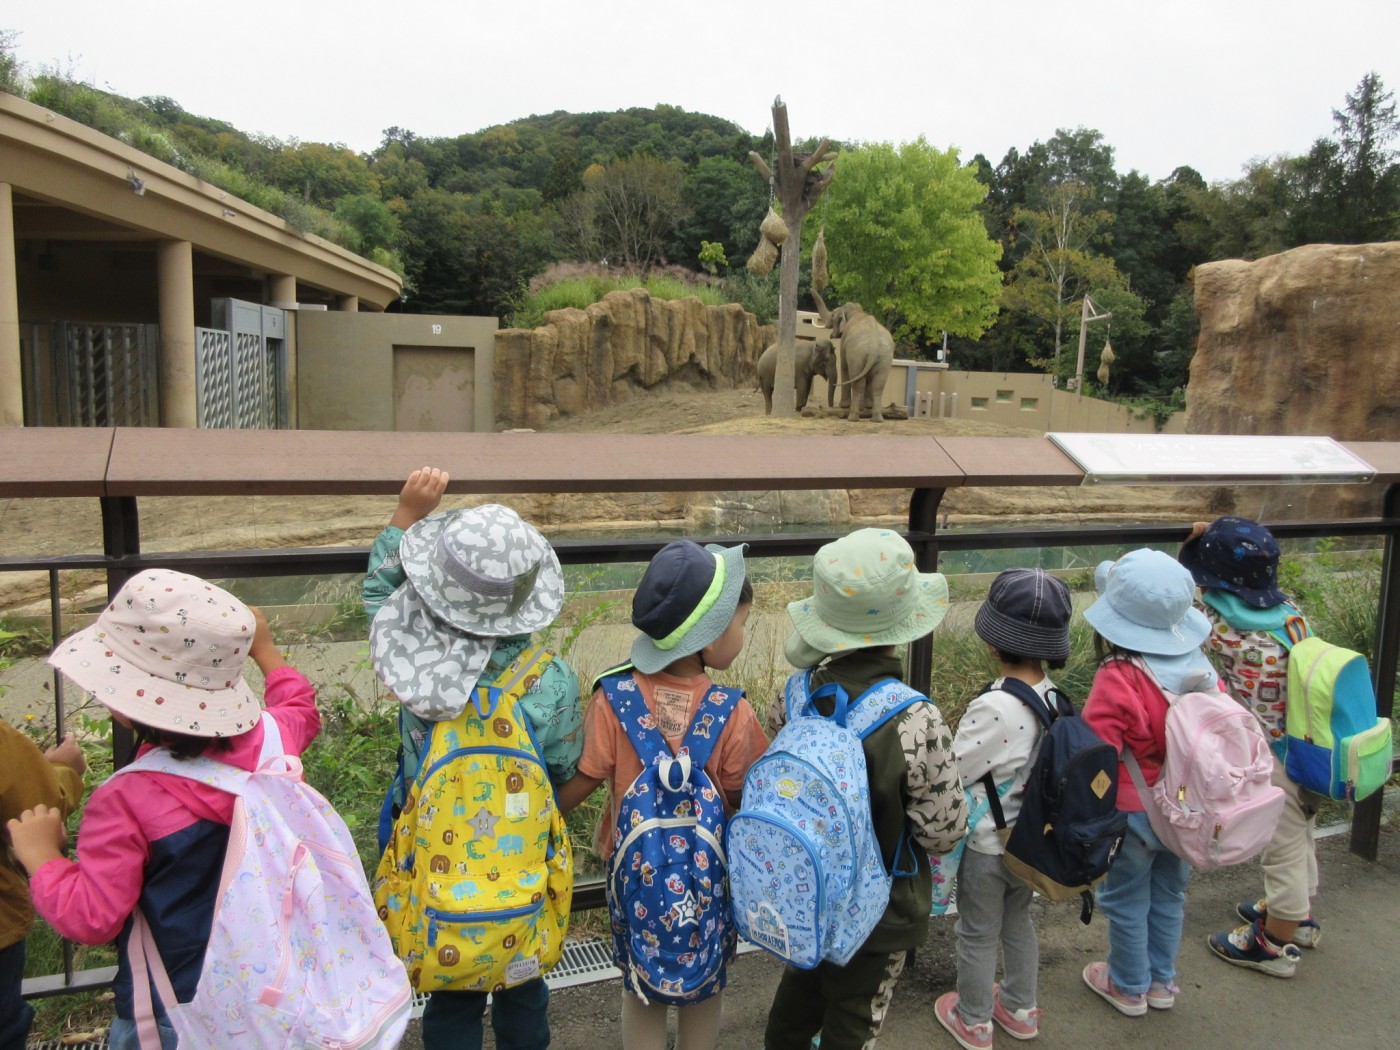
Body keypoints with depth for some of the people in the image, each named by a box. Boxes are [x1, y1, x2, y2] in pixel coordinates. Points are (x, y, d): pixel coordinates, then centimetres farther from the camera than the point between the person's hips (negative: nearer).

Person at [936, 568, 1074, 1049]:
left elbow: (948, 774, -23)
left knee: (978, 936, 17)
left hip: (987, 844, -6)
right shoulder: (1052, 696, -11)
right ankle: (1021, 1009, 48)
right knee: (1019, 922, 28)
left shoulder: (994, 708, -33)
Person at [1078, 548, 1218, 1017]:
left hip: (1136, 813, -6)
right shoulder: (1199, 665, -9)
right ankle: (1162, 981, 41)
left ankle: (1129, 987, 34)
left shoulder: (1118, 680, -29)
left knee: (1126, 901, 15)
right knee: (1169, 894, 24)